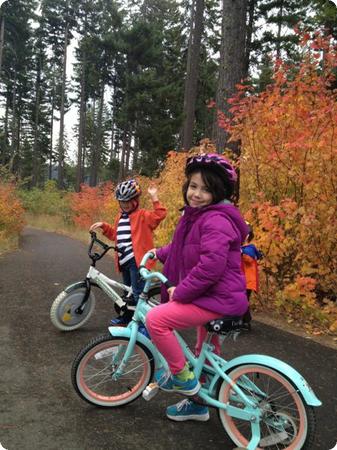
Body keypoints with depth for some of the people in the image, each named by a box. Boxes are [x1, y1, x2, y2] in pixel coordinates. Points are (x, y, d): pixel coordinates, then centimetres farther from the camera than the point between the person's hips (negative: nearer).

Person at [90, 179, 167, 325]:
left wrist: (154, 198, -29)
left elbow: (159, 215, -24)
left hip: (137, 259, -8)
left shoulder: (143, 215, -8)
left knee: (137, 292, -7)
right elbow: (114, 234, 27)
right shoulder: (120, 217, 17)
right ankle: (127, 316, 34)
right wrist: (103, 226, 16)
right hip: (124, 260, 8)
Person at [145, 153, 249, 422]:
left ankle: (181, 376, 0)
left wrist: (181, 291, -20)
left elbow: (211, 265, -29)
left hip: (218, 298, -10)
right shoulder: (196, 215, 11)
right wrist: (159, 253, 19)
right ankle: (197, 404, 42)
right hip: (209, 296, 10)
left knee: (156, 319, -18)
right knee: (205, 355, 23)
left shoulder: (216, 220, -21)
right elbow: (183, 248, 27)